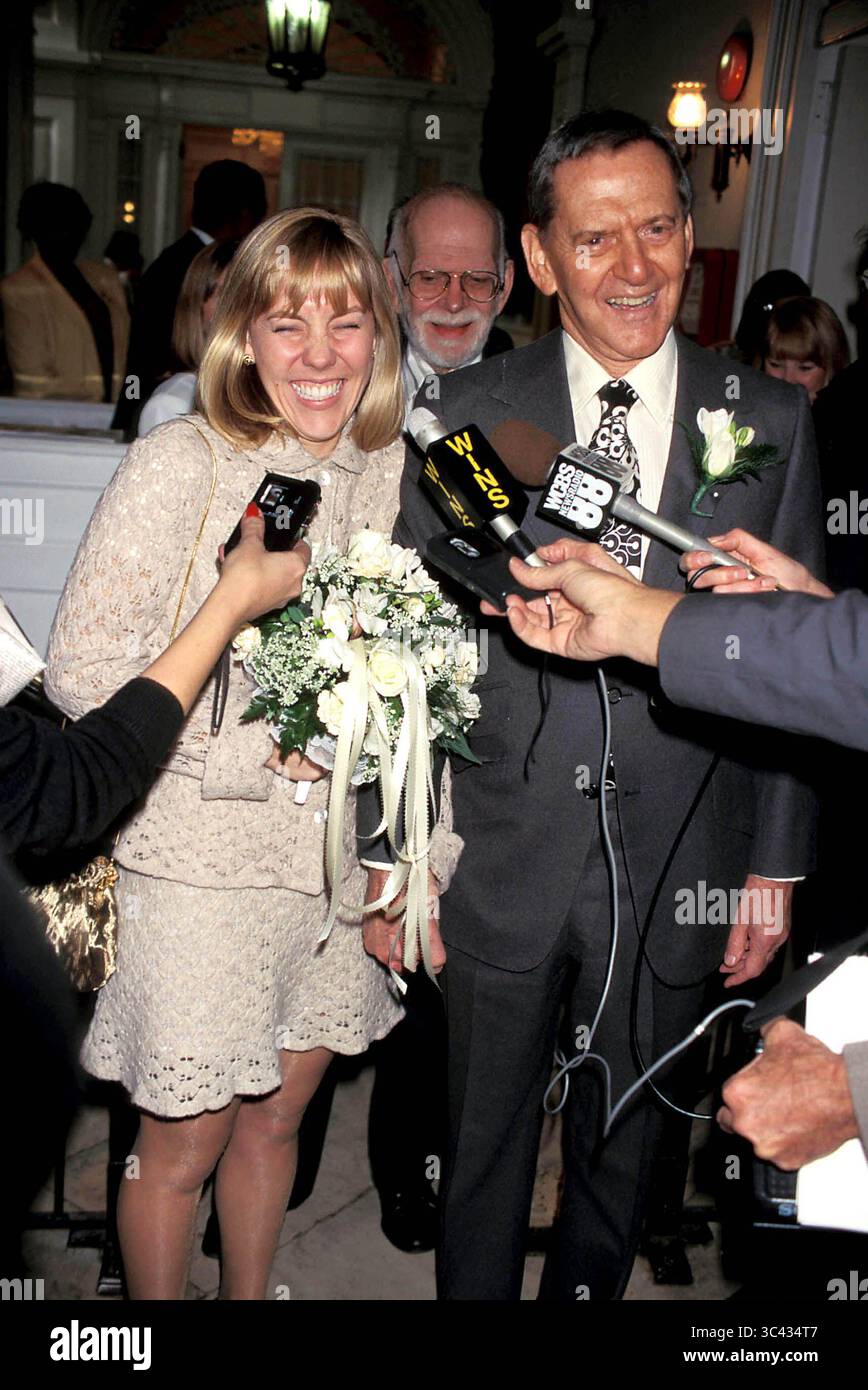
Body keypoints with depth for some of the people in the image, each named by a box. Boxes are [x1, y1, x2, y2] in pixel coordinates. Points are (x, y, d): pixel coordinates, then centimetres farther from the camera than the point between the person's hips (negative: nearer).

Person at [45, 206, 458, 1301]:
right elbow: (81, 666, -15)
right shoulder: (180, 465, -14)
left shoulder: (391, 471, 2)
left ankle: (250, 1297, 45)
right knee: (184, 1143, 11)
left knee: (276, 1118, 21)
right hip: (202, 865, -4)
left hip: (339, 863, 5)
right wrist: (262, 745, -18)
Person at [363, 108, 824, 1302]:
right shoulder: (467, 413, -4)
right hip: (500, 865, -1)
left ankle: (587, 1290, 48)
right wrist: (392, 857, -3)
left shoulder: (770, 419, -2)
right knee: (484, 1140, 18)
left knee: (623, 1150, 22)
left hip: (678, 875, 1)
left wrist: (775, 864, 2)